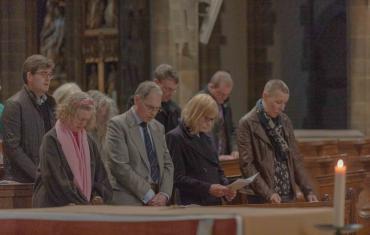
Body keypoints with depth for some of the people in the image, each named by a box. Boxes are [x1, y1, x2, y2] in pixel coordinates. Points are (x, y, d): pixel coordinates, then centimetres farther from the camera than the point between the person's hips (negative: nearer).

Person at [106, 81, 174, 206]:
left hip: (156, 202, 6)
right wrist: (148, 195, -14)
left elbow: (167, 164, 17)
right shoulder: (117, 125, -3)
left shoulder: (158, 128, 18)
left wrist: (164, 194, -2)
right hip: (129, 202, -6)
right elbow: (120, 167, -12)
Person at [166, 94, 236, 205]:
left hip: (215, 204, 7)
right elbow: (177, 179, -14)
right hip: (192, 204, -7)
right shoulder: (175, 138, -7)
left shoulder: (206, 139, 18)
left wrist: (225, 187, 2)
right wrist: (208, 188, -22)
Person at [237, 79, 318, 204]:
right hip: (262, 200, -5)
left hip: (288, 197, 5)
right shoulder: (247, 123, -7)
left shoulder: (285, 121, 10)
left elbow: (295, 159, 12)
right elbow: (247, 165, -11)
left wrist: (308, 191, 2)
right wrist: (268, 194, -20)